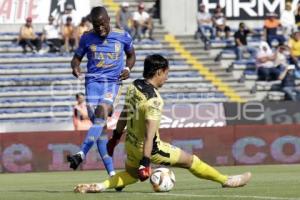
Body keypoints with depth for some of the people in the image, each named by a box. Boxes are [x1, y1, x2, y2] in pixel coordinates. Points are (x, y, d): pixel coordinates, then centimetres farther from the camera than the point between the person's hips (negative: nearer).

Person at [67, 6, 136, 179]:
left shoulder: (123, 36, 3)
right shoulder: (87, 38, 5)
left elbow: (131, 55, 19)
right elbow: (77, 57, 17)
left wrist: (128, 69, -2)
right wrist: (75, 67, -7)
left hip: (112, 81, -2)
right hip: (93, 81, 2)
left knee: (101, 113, -28)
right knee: (99, 123, -5)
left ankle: (82, 154, -35)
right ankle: (112, 173, -1)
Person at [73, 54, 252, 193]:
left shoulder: (134, 86, -2)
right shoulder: (154, 99, -27)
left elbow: (124, 115, 12)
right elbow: (150, 133, -30)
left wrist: (115, 138, 23)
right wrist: (145, 162, -32)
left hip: (131, 143, 7)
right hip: (147, 148, -7)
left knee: (132, 174, 29)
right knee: (190, 160, 8)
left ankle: (101, 185, 4)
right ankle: (226, 180, 20)